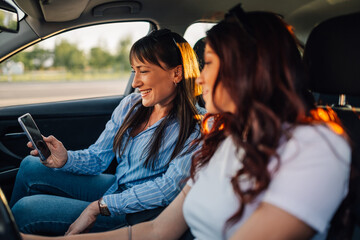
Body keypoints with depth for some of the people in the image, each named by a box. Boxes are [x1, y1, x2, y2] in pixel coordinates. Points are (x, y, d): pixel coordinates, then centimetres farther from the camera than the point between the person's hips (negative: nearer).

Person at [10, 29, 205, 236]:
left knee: (25, 210, -12)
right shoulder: (130, 105, 0)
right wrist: (66, 159, -19)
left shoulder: (196, 126, -20)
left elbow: (171, 186, -27)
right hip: (115, 187, 7)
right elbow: (98, 157, 4)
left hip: (136, 215, -6)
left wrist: (99, 206, -27)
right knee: (31, 167, 4)